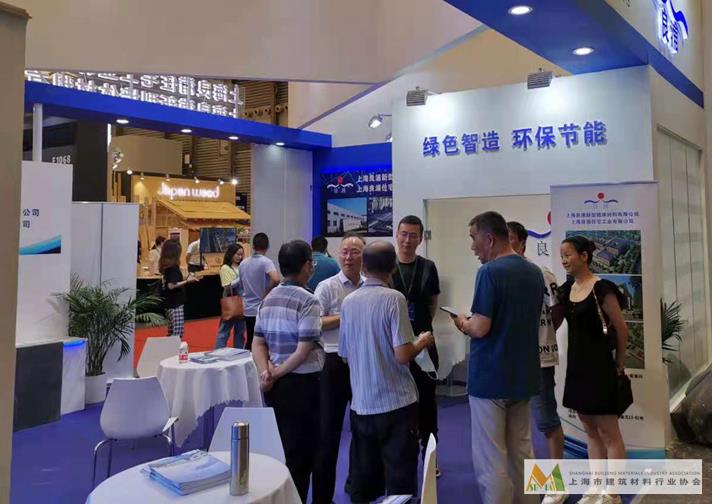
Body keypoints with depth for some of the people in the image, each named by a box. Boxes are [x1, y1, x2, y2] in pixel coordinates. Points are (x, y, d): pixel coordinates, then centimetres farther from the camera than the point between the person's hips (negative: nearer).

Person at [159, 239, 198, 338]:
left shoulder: (167, 265, 10)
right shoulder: (173, 267, -16)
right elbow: (171, 286, -24)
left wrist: (187, 278, 14)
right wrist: (187, 281, -24)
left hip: (171, 304, 10)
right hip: (175, 304, -10)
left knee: (172, 334, 16)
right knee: (177, 335, -11)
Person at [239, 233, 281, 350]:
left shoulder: (243, 263, 7)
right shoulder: (266, 262, -13)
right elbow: (276, 279, -29)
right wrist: (267, 292, -15)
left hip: (248, 310, 6)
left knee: (250, 342, 15)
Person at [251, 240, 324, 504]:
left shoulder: (268, 299, 8)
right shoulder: (307, 300, -15)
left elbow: (258, 343, 6)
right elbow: (304, 350, -19)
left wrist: (266, 371, -6)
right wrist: (277, 373, -9)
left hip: (276, 385, 7)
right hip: (302, 384, -7)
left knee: (278, 448, 19)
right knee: (301, 452, 7)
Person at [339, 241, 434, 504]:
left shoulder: (348, 301, 2)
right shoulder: (393, 298, -14)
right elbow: (403, 355, -19)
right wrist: (422, 342, 1)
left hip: (361, 403, 5)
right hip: (395, 402, -5)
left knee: (363, 476, 15)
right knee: (400, 475, 7)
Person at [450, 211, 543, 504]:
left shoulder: (490, 271, -17)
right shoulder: (534, 272, 8)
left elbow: (481, 328, -22)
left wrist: (463, 323, 0)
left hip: (490, 378, -8)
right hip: (523, 376, 8)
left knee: (491, 461, 2)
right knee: (521, 454, 17)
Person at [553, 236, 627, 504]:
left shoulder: (601, 288, -14)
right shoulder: (566, 289, 7)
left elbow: (621, 328, -9)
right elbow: (552, 323, 13)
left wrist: (619, 362, -1)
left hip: (599, 367, -7)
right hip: (577, 366, 8)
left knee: (609, 433, 3)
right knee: (591, 432, 15)